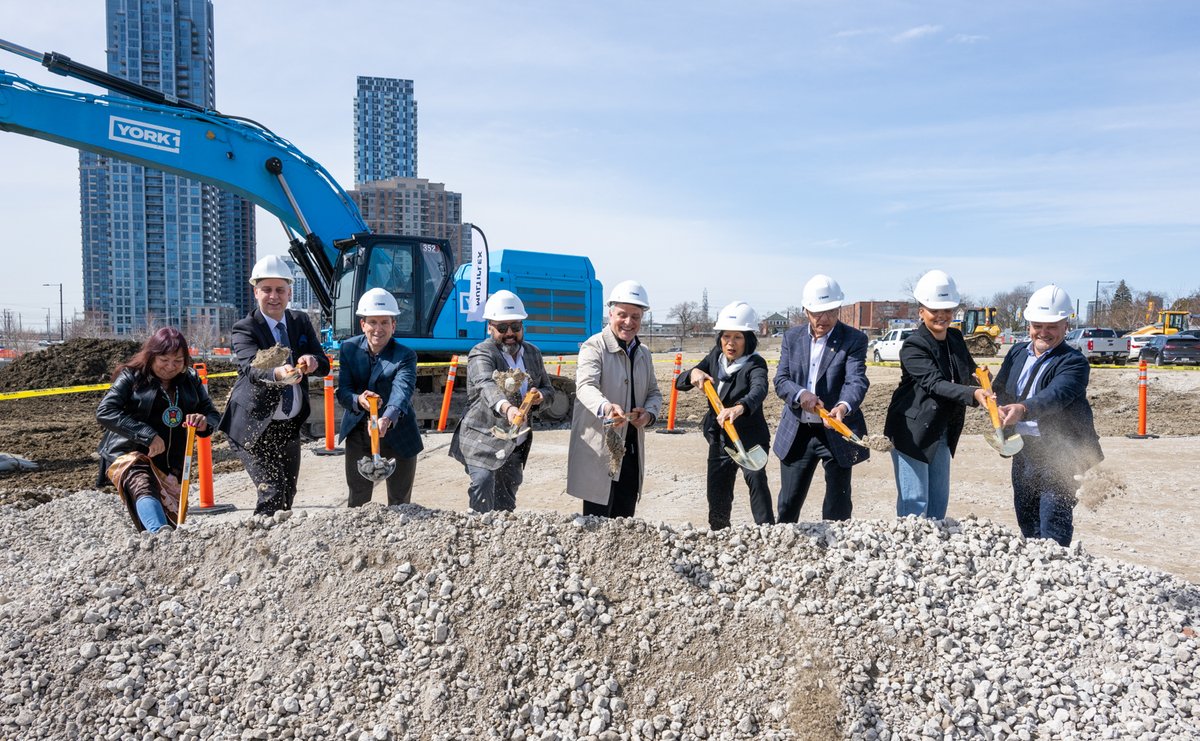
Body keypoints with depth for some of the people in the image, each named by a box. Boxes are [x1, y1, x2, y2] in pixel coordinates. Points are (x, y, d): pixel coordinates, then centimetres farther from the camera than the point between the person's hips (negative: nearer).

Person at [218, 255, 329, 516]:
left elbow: (324, 364, -2)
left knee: (289, 495, 15)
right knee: (272, 494, -14)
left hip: (290, 425, 6)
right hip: (255, 427, -5)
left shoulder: (301, 321, 3)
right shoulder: (245, 328, -13)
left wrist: (312, 361, -26)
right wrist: (278, 374, -53)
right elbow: (251, 368, -31)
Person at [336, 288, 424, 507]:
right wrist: (358, 400, -33)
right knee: (357, 501, 12)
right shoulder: (348, 348, -4)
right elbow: (342, 392, -9)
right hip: (358, 435, 2)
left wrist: (387, 419, -52)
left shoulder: (405, 356, -15)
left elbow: (402, 391, -31)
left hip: (397, 437, -2)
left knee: (400, 503, 10)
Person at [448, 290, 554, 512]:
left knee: (506, 505, 12)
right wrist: (506, 407, -53)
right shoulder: (481, 354, -12)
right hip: (481, 438, -6)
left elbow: (548, 389, 19)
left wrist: (540, 395, -7)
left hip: (515, 445, 6)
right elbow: (487, 385, -32)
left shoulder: (533, 354, 9)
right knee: (483, 483, -26)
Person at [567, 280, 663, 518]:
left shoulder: (643, 354, 13)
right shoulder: (594, 347, -10)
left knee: (624, 519, 14)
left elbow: (654, 392, 19)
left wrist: (649, 413, -5)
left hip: (632, 449, 7)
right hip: (598, 449, -7)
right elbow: (585, 386, -26)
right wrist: (605, 407, -47)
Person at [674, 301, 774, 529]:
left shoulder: (755, 364, -16)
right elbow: (679, 383, 1)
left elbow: (759, 390, -40)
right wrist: (693, 374, -23)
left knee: (756, 479, -31)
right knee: (717, 494, 15)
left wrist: (739, 408, -61)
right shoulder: (715, 357, 2)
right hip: (719, 440, 6)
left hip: (749, 439, -6)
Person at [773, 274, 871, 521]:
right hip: (796, 433, 3)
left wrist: (844, 406, -40)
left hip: (836, 433, -3)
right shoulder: (792, 337, 5)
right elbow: (781, 380, -1)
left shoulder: (854, 340, -6)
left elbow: (857, 380, -19)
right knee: (788, 503, 13)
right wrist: (801, 394, -23)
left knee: (838, 507, 7)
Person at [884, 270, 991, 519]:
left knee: (939, 500, 14)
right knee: (914, 501, -6)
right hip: (911, 432, -7)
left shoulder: (956, 339, 5)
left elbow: (969, 375, 17)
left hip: (943, 434, 8)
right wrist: (973, 394, -44)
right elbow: (935, 384, -29)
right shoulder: (913, 347, -17)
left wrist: (978, 380, -7)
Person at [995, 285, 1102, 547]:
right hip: (1023, 451, 7)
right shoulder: (1017, 353, 8)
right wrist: (1001, 413, -14)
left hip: (1059, 456, -6)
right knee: (1027, 525, 17)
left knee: (1053, 531, -8)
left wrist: (1023, 409, -49)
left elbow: (1056, 395, -31)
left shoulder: (1073, 362, -13)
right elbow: (1000, 390, 7)